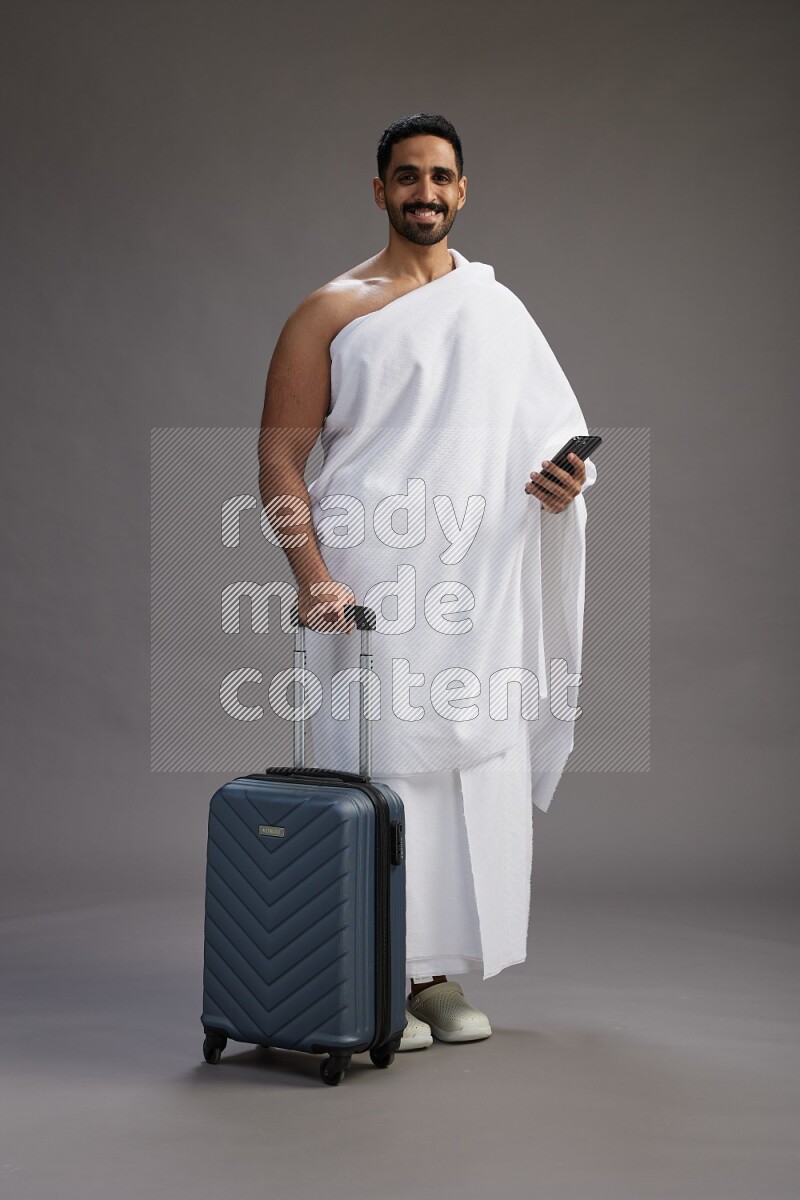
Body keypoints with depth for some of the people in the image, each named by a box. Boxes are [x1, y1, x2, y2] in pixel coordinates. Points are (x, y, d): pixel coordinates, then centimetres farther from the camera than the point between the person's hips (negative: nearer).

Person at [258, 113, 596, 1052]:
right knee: (375, 770, -4)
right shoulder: (331, 311, 3)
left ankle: (439, 971, 17)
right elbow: (279, 459, -2)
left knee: (473, 767, 4)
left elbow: (554, 428, 17)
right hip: (367, 580, -4)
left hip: (474, 586, 4)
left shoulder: (495, 307, 15)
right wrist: (313, 576, -15)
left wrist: (563, 479, -7)